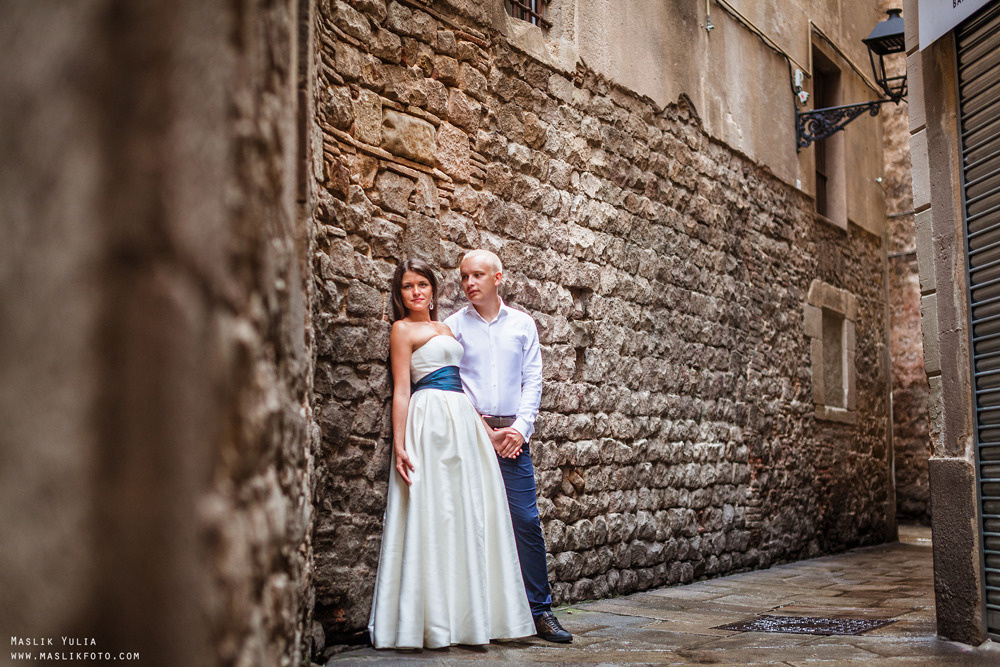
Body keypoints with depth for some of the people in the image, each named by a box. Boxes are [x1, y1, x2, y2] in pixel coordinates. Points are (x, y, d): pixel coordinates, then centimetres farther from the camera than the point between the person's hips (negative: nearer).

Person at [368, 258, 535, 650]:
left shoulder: (444, 329, 23)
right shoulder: (403, 329, 3)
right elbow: (401, 390, -5)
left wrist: (489, 427, 17)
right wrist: (399, 445, -13)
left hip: (463, 419, 7)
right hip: (431, 418, -7)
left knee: (469, 513, 4)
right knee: (434, 512, -8)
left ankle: (469, 616, 10)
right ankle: (434, 621, -3)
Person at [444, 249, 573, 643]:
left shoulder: (522, 324, 13)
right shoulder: (454, 326, 7)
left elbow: (532, 381, 9)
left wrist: (520, 427, -5)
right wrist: (484, 432, -5)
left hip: (513, 434, 1)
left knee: (526, 520, -4)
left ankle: (540, 610, 2)